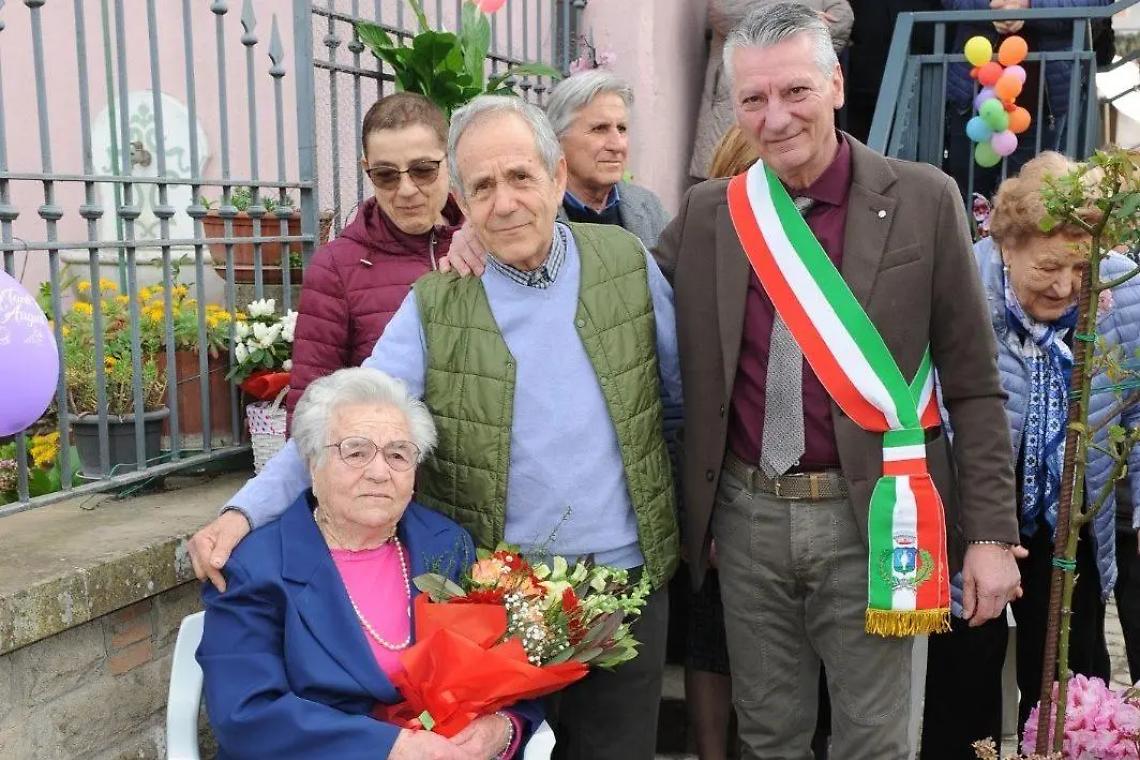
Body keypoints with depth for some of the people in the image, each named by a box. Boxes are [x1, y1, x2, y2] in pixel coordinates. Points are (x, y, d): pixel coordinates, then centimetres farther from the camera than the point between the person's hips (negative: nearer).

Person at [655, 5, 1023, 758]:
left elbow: (973, 384, -2)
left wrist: (990, 532, -5)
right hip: (746, 516, 3)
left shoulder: (923, 200, -5)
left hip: (868, 520, -2)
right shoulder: (708, 212, 3)